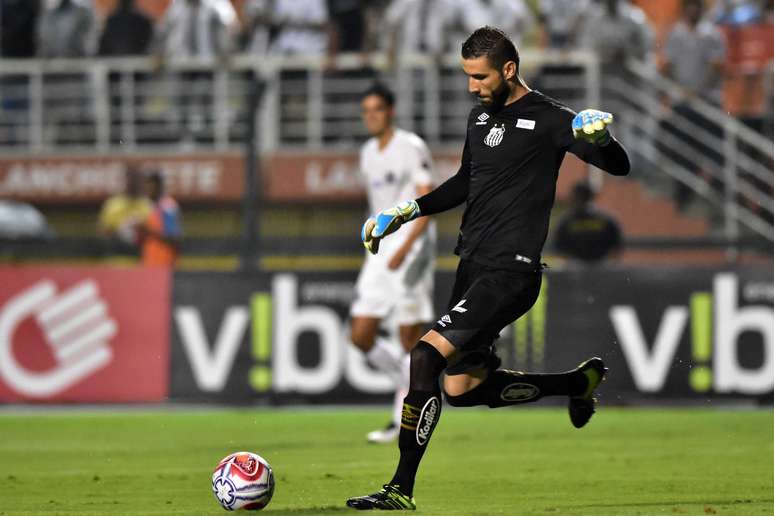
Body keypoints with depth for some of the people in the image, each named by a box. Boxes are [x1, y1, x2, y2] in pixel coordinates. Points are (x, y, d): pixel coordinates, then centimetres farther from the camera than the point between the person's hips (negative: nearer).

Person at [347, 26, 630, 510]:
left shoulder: (547, 119, -10)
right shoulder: (481, 115, 14)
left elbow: (618, 166, -14)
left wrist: (601, 139, -36)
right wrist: (408, 210, 20)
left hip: (511, 271, -9)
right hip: (472, 266, 9)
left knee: (428, 354, -22)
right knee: (463, 389, 14)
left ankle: (402, 489, -19)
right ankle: (581, 382, 34)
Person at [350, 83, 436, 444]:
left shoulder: (412, 148, -8)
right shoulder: (368, 154, 15)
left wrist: (405, 248, -23)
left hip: (412, 248, -7)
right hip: (380, 253, 7)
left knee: (410, 339, -5)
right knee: (361, 336, -2)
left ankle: (403, 422, 0)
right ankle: (411, 384, 17)